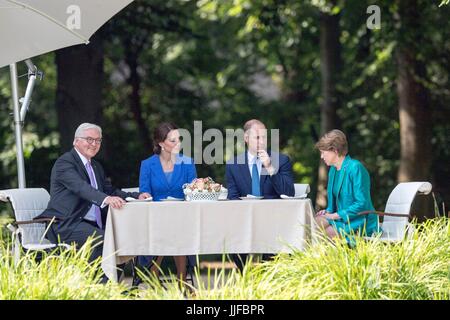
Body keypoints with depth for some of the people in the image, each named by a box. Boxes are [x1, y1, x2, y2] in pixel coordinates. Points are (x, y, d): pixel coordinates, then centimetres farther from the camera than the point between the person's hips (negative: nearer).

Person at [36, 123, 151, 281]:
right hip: (66, 225, -8)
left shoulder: (96, 167, 22)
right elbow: (80, 187, -24)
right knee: (100, 238, -30)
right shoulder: (65, 162, -7)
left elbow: (110, 190, 23)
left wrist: (136, 196, 4)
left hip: (92, 225, 8)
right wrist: (106, 199, -41)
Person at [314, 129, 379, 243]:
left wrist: (335, 215, -19)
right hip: (343, 219, 8)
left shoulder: (355, 168, -14)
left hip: (361, 222, -8)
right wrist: (328, 211, 1)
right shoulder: (333, 170, 15)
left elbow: (362, 204, -19)